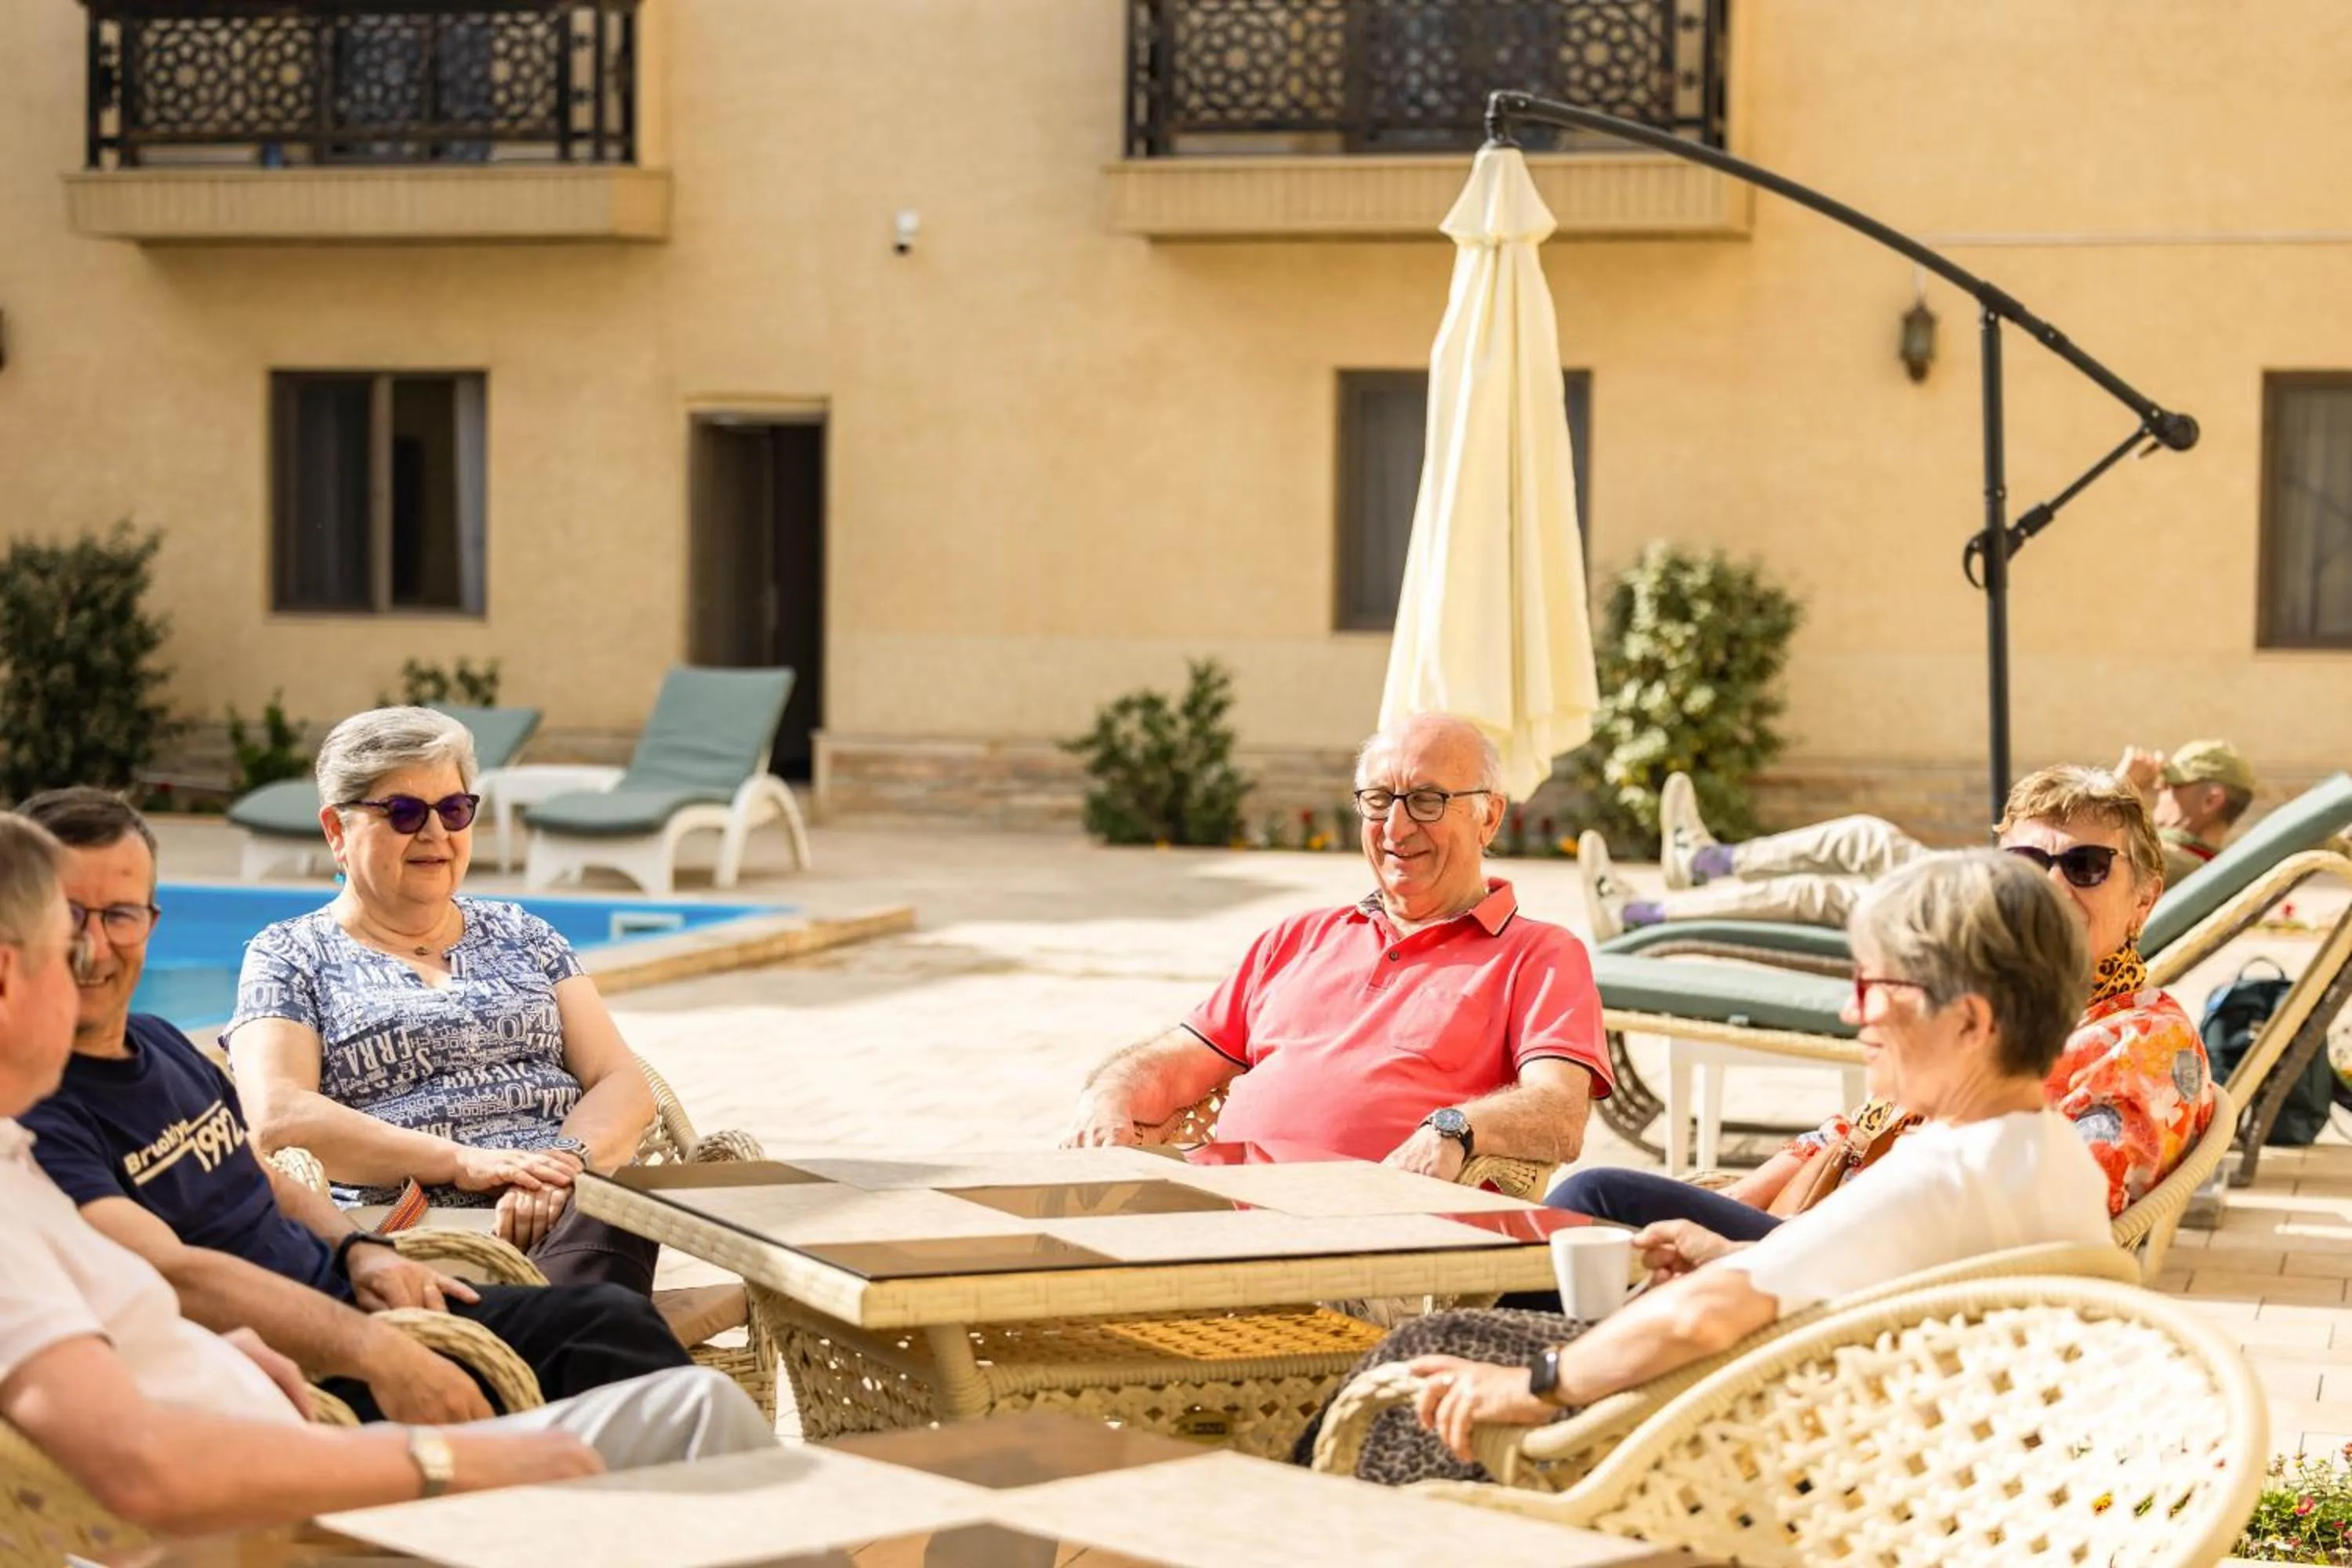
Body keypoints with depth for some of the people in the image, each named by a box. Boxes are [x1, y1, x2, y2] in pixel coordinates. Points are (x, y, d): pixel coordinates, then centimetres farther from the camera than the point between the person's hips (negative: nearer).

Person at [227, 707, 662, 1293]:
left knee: (610, 1213, -36)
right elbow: (277, 1118, -3)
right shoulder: (289, 957, 15)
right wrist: (462, 1162, -15)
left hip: (565, 1213, 4)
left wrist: (566, 1162, -10)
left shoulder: (522, 936, 26)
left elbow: (622, 1084, 15)